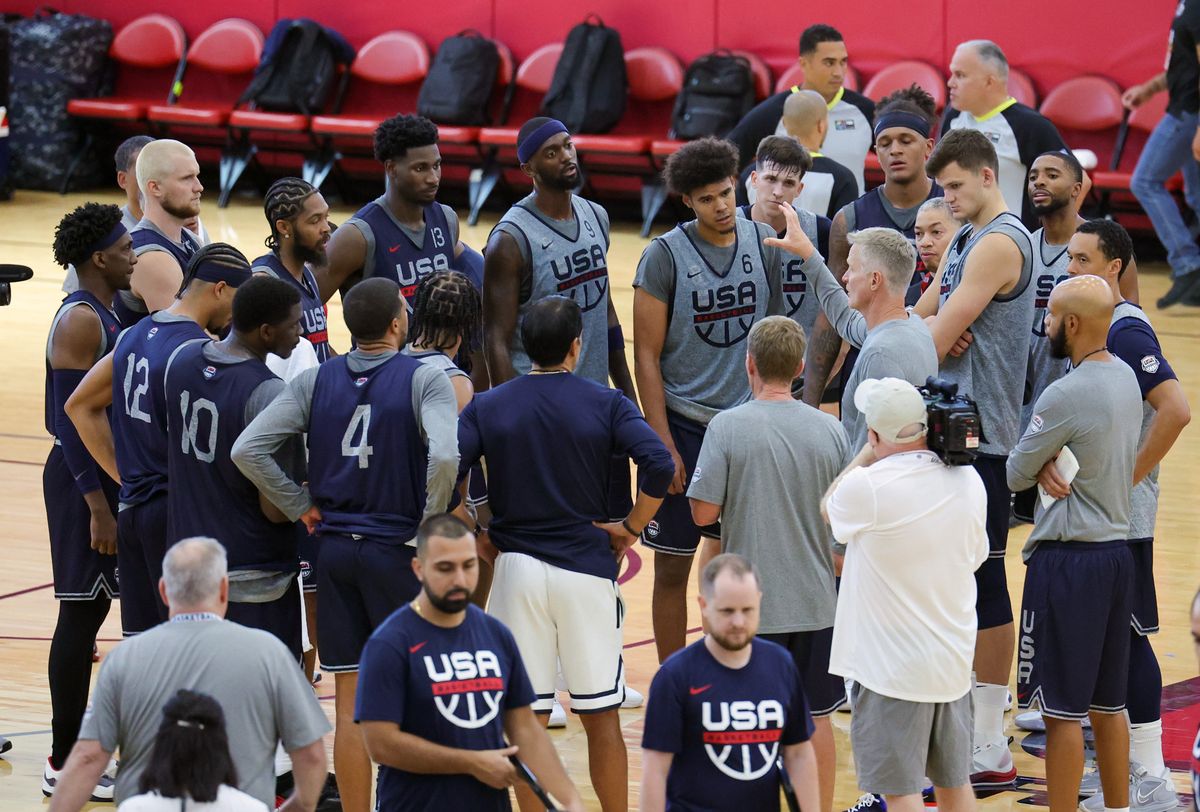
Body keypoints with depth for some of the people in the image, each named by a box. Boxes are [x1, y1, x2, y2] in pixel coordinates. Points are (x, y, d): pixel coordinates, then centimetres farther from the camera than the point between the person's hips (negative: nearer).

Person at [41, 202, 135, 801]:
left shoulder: (101, 316, 13)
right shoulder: (80, 320, -17)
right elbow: (69, 419, -21)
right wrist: (98, 506, -23)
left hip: (102, 475, 10)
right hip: (83, 480, -10)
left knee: (91, 610, 13)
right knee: (80, 612, -5)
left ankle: (75, 753, 19)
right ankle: (64, 764, 0)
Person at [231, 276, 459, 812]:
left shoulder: (316, 381, 3)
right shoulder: (424, 380, -9)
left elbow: (248, 451, -5)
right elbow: (444, 456, -26)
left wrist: (301, 506, 3)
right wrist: (426, 533, -14)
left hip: (334, 547, 4)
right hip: (396, 550, -4)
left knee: (351, 703, 9)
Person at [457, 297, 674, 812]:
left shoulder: (487, 407, 1)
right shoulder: (606, 403, -3)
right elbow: (659, 466, -16)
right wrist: (631, 528, -3)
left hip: (516, 569, 1)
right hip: (587, 566, -1)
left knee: (527, 717, 6)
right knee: (601, 715, 8)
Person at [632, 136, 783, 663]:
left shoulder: (764, 243, 2)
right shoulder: (665, 255, -9)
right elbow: (647, 356, -8)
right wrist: (664, 445, -12)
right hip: (685, 426, -3)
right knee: (672, 565, 2)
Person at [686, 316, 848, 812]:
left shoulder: (728, 427, -12)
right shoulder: (829, 430, -2)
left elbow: (703, 513, -12)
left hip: (750, 603, -3)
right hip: (814, 599, 3)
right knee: (815, 716, 13)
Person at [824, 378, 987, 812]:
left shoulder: (868, 487, -20)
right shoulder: (968, 480, -3)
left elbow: (827, 510, 3)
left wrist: (869, 453, 9)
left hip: (891, 668, -6)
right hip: (954, 660, 6)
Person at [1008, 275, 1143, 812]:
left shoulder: (1067, 395, -18)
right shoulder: (1125, 377, 8)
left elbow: (1014, 475, -8)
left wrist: (1038, 467, 13)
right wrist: (1049, 465, -2)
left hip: (1068, 558, -9)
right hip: (1117, 550, 9)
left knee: (1062, 708, -3)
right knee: (1108, 703, 15)